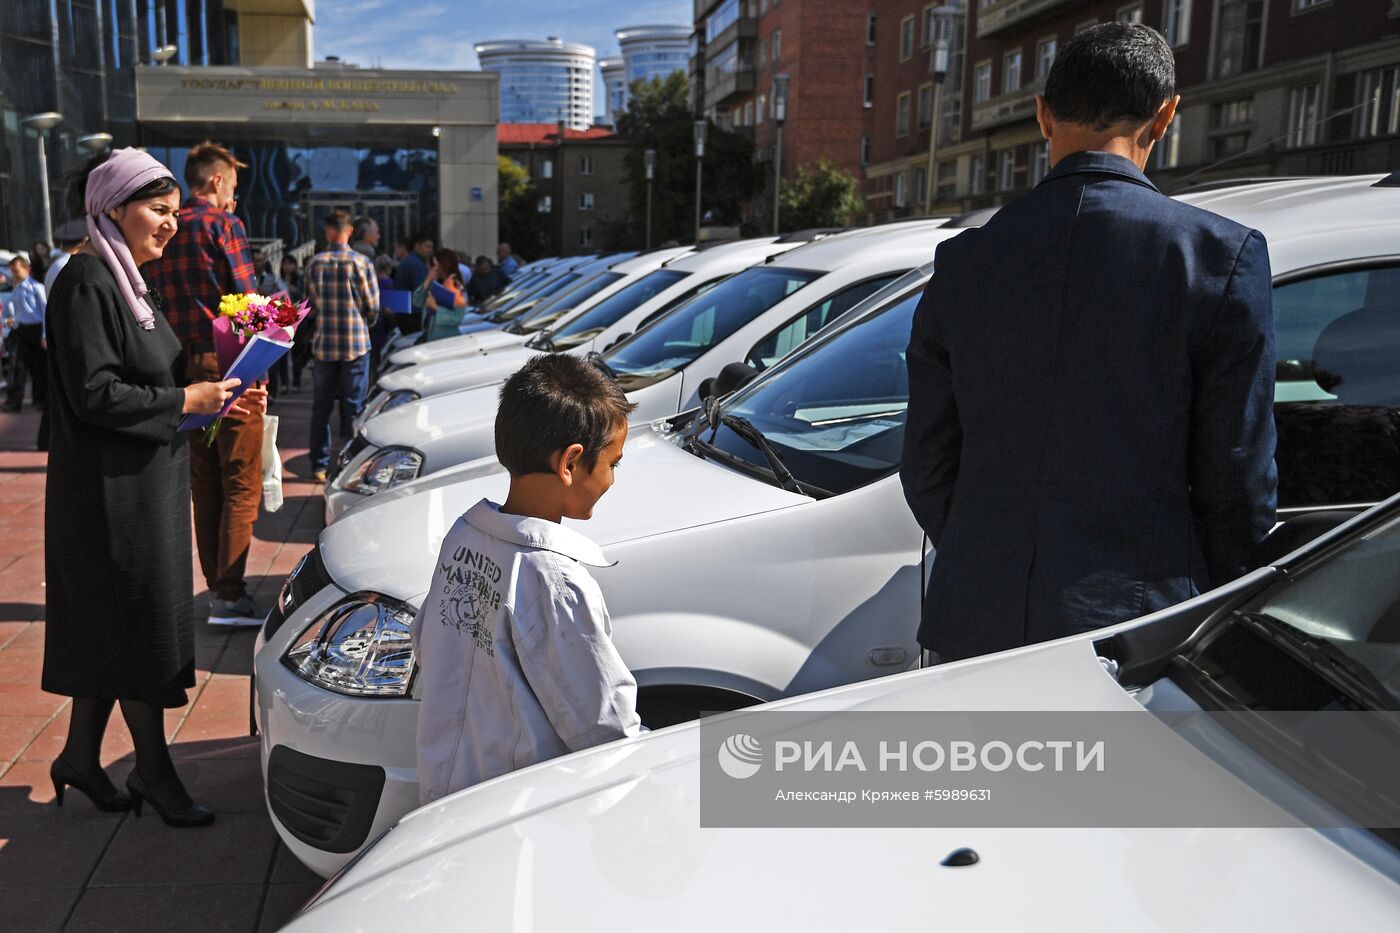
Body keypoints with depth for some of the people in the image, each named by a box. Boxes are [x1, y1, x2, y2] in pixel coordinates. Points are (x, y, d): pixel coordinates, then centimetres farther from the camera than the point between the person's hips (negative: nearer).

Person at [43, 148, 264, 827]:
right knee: (140, 625, 1)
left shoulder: (127, 281, 13)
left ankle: (80, 758, 29)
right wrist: (183, 400, -17)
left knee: (112, 627, 16)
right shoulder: (86, 283, -16)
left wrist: (219, 398, 5)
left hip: (145, 481, 9)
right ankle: (154, 768, 15)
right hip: (112, 488, -9)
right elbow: (93, 394, -22)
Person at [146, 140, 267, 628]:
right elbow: (247, 299, -10)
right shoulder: (223, 224, -6)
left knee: (203, 484, 12)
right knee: (240, 483, -3)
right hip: (227, 364, -7)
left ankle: (217, 584, 19)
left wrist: (177, 352, 18)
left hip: (182, 366, 7)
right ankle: (228, 596, -4)